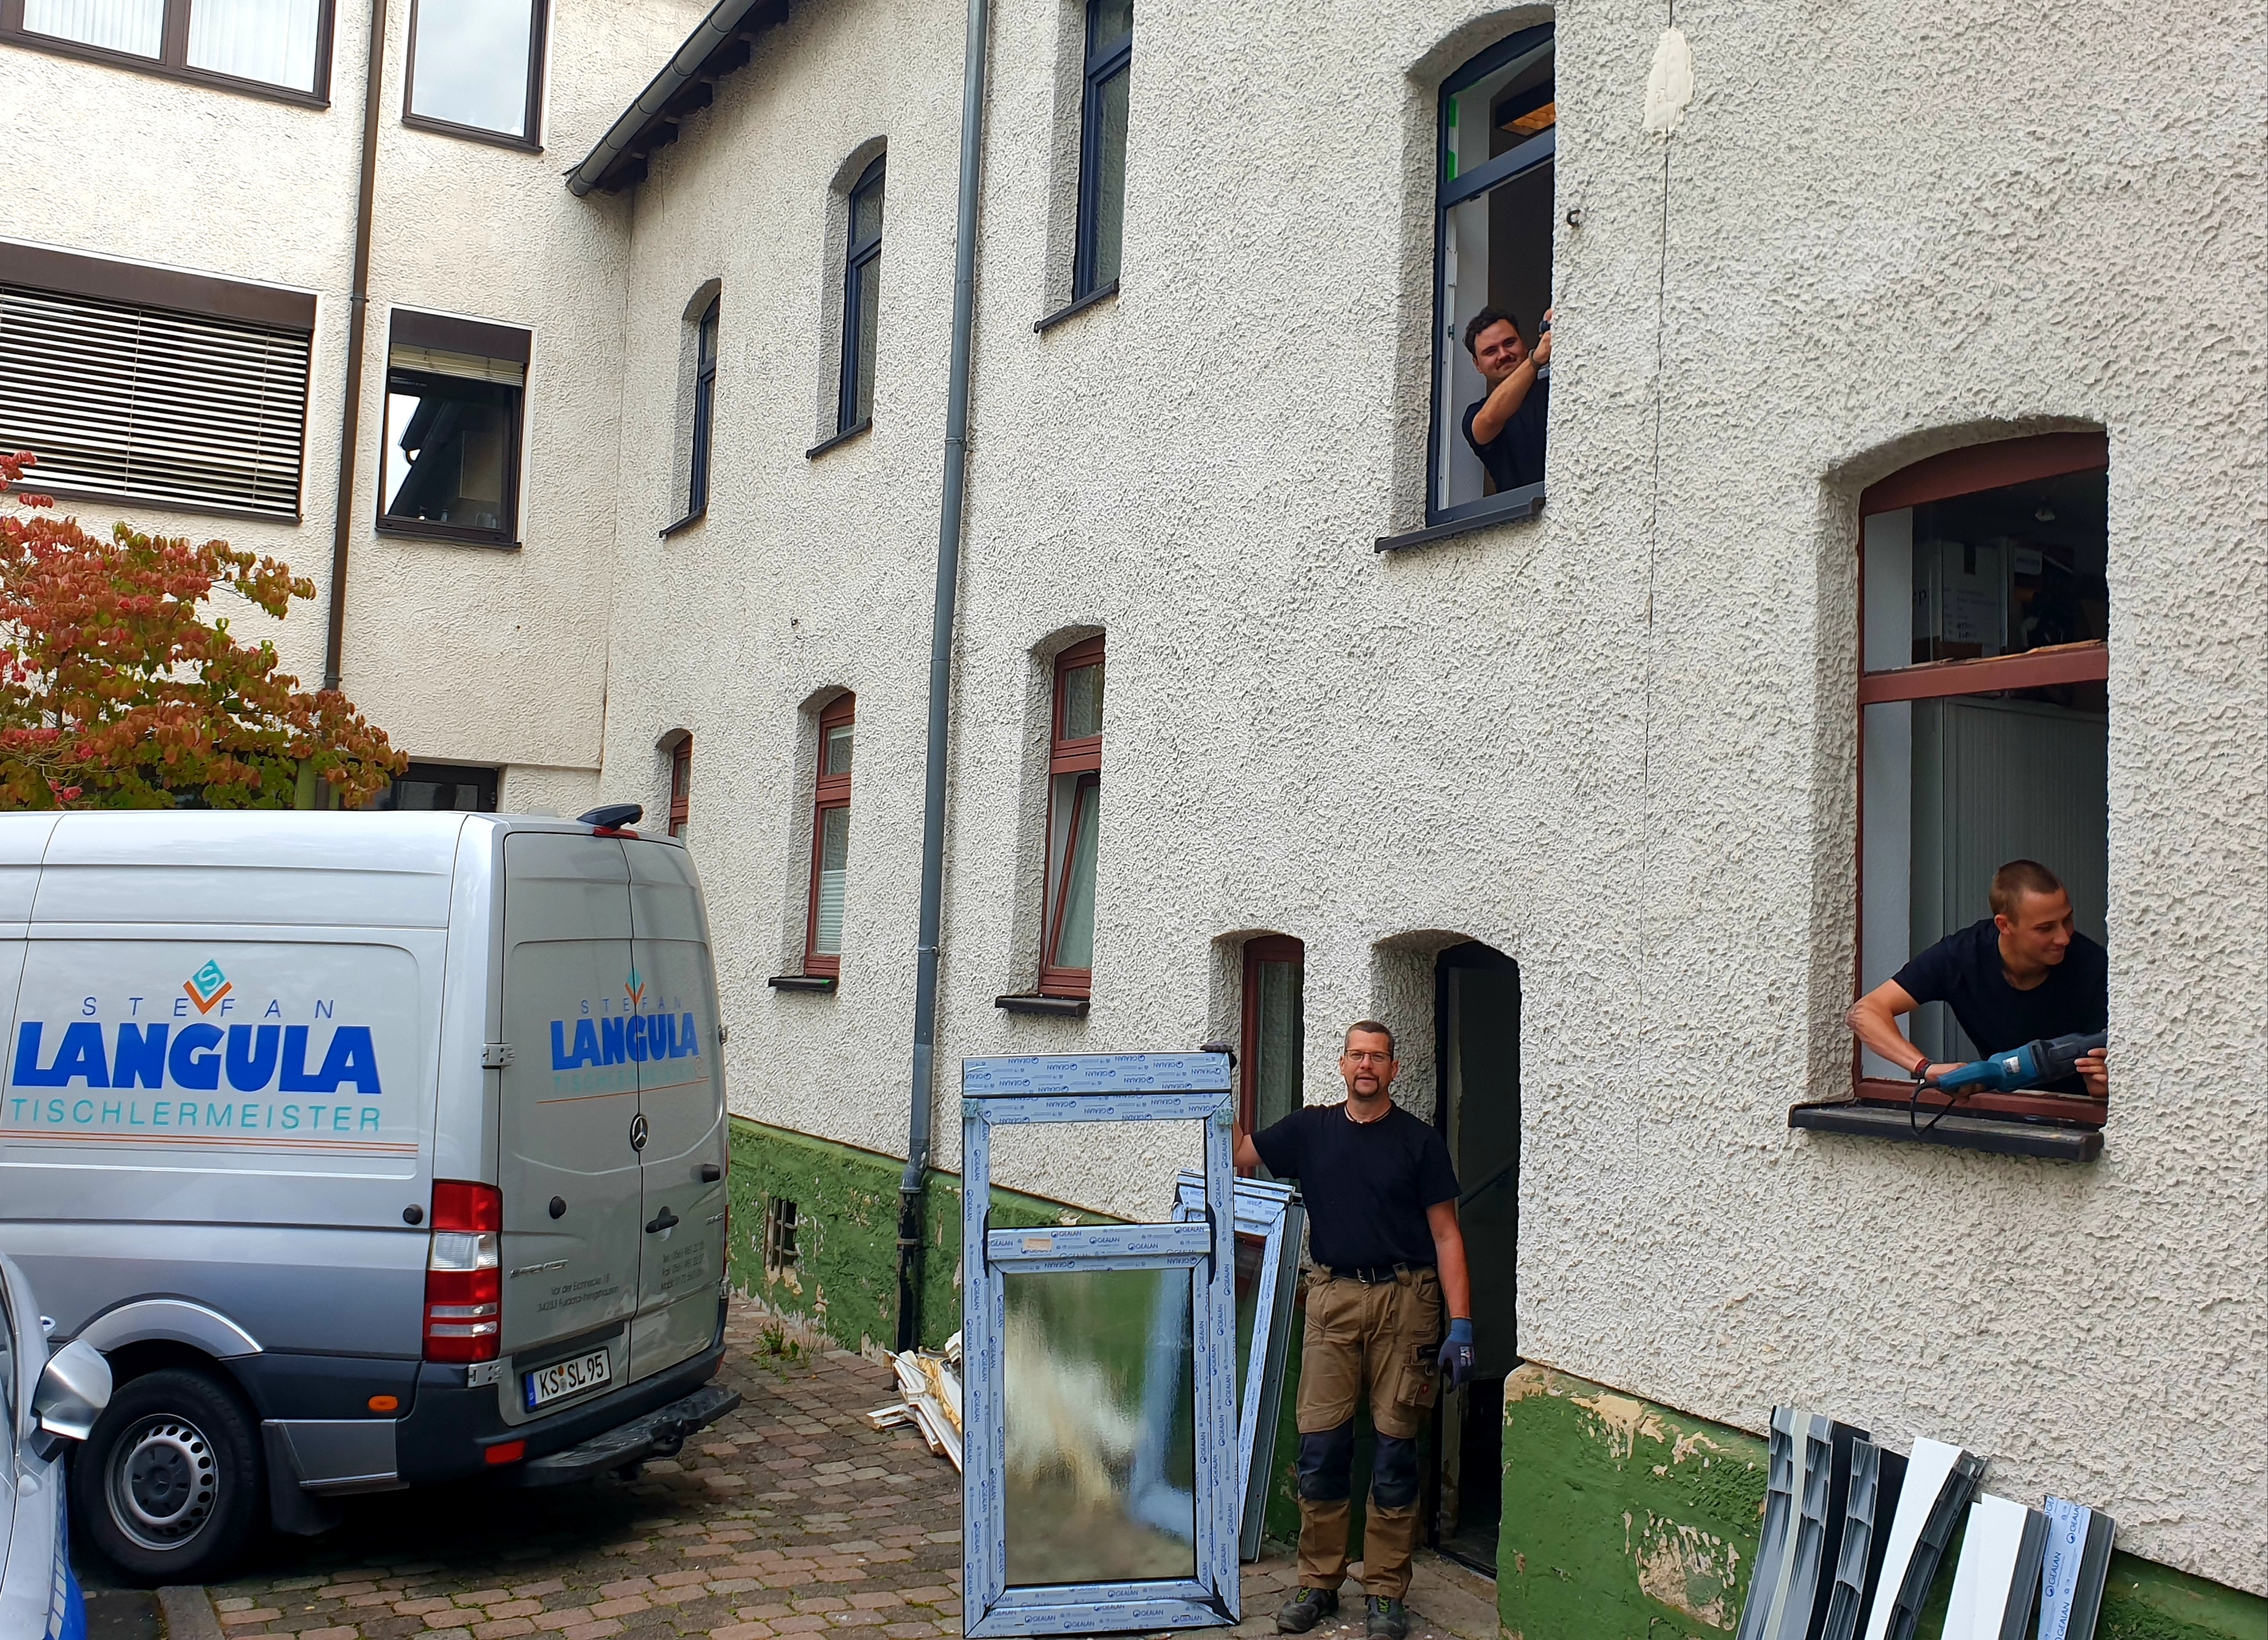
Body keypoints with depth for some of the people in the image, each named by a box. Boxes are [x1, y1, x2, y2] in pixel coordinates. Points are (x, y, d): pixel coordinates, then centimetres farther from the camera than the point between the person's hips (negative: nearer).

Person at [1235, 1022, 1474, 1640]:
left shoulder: (1419, 1140, 2)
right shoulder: (1311, 1130, 10)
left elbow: (1446, 1234, 1)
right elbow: (1237, 1152, 19)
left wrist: (1460, 1324, -6)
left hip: (1404, 1300, -2)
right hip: (1333, 1298, 2)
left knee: (1394, 1451, 1)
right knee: (1320, 1449, 1)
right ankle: (1318, 1584, 14)